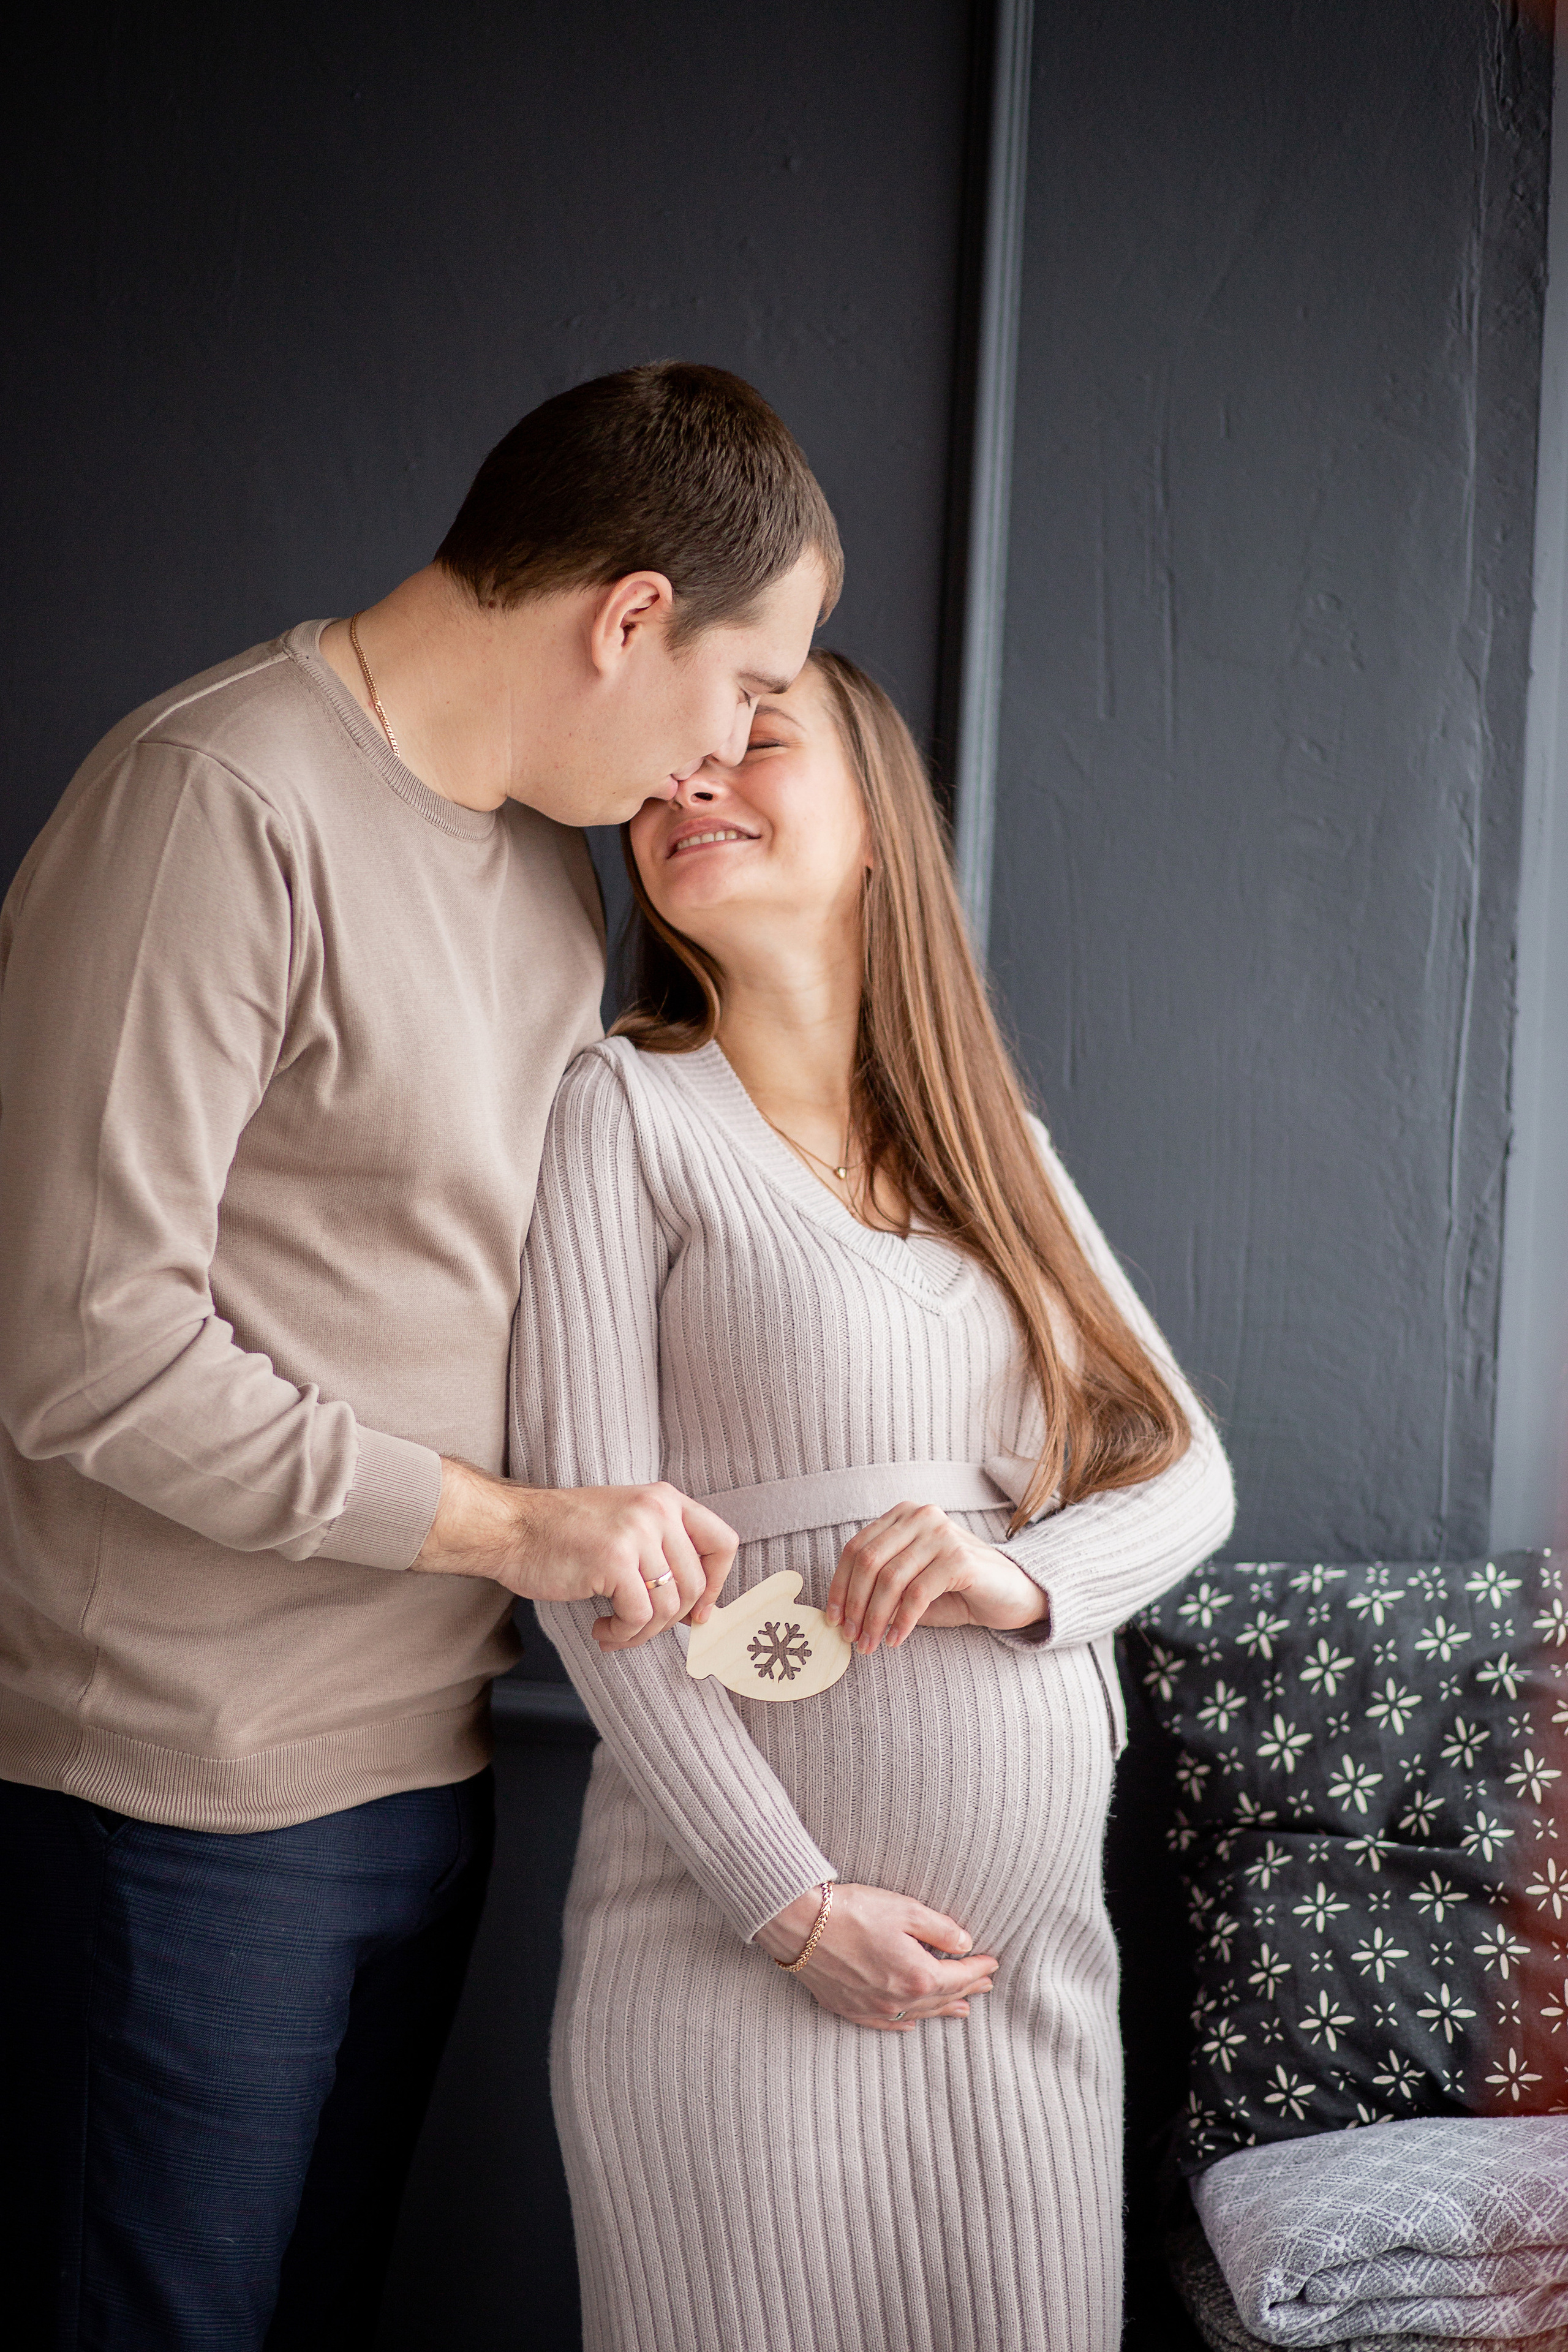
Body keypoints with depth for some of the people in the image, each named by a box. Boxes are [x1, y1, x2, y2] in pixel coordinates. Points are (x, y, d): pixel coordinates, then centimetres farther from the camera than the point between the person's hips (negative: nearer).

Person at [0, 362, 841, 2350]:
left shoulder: (543, 858, 13)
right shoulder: (222, 800, -17)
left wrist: (629, 1539, 7)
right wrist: (509, 1526, -18)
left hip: (424, 1756, 8)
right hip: (186, 1793, -8)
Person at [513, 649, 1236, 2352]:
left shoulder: (992, 1140, 12)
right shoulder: (626, 1109, -3)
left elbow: (1185, 1466, 11)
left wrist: (1028, 1575, -10)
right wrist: (798, 1905, -13)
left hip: (1036, 1947, 5)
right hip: (741, 1940, -4)